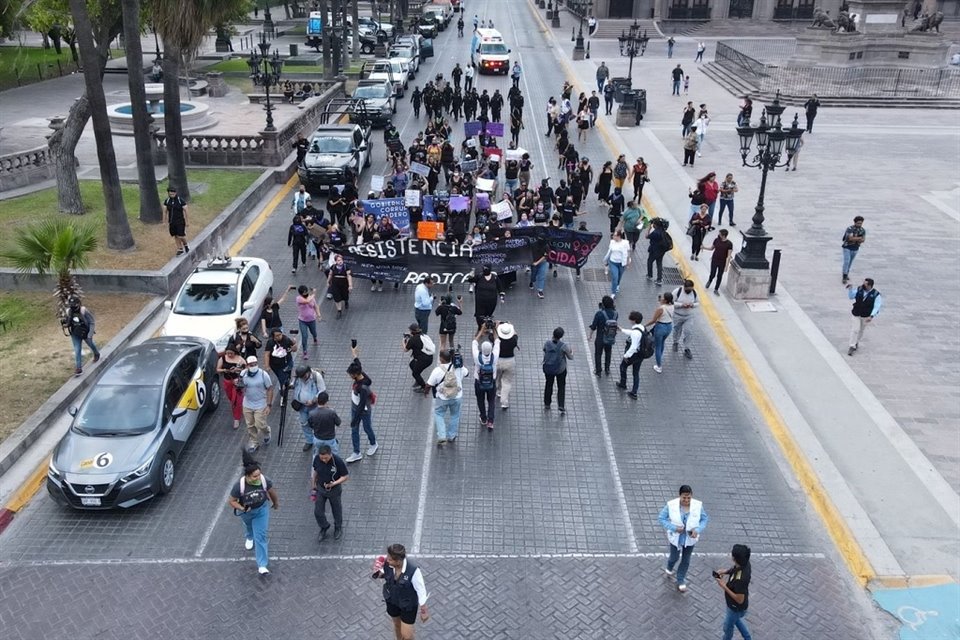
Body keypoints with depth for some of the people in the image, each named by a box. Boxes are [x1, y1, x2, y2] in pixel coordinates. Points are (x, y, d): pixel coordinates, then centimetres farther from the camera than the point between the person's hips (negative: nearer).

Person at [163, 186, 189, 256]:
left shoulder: (181, 201, -10)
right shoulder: (166, 201, 2)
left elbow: (185, 211, -8)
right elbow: (165, 212, 7)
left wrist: (186, 221, -8)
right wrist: (166, 221, 5)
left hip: (180, 222, -4)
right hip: (172, 222, 4)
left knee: (181, 236, -9)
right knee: (175, 236, 8)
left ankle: (185, 245, 20)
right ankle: (180, 249, 19)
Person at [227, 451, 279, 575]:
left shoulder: (264, 481, -32)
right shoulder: (239, 486, -37)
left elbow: (272, 492, -9)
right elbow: (231, 501, -21)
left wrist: (276, 503, 8)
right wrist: (242, 509, -36)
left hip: (261, 510, -1)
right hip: (246, 511, 1)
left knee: (261, 536, -4)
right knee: (248, 525, 33)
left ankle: (262, 565, 3)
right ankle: (249, 538, 70)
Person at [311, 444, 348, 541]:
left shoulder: (338, 461, -30)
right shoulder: (317, 458, -19)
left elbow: (346, 476, -18)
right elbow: (315, 471, 1)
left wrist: (334, 483, -31)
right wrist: (313, 486, 8)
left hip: (334, 490, -3)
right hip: (320, 489, 3)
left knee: (336, 510, 19)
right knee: (318, 512, 9)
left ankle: (338, 527, 48)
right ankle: (324, 528, 39)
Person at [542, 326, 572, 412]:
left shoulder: (547, 343, -14)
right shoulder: (564, 345, -20)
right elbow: (570, 357, -8)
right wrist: (571, 352, 14)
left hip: (548, 368, 2)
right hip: (560, 369, -2)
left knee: (548, 385, 22)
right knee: (561, 387, 13)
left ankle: (547, 404, 32)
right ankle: (561, 406, 4)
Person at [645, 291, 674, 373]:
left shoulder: (660, 308, -26)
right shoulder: (672, 306, -6)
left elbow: (653, 320, -19)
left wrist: (645, 325, -4)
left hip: (660, 327, -7)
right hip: (669, 326, 7)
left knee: (657, 347, 11)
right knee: (662, 342, 34)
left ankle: (659, 367, 19)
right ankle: (660, 358, 56)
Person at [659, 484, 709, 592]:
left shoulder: (698, 505, -20)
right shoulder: (671, 505, -25)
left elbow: (705, 519, -6)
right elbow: (662, 518, -16)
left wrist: (697, 530, -22)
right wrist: (674, 528, -28)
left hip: (690, 538, 1)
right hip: (675, 538, -1)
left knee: (685, 560, 16)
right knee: (675, 557, 19)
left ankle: (680, 581, 39)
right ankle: (669, 568, 56)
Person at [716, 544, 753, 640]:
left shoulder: (740, 579, -44)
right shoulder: (744, 563, -20)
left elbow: (739, 600, -31)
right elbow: (733, 569, 4)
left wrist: (724, 586, -27)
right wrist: (724, 572, -12)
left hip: (737, 607, -7)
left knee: (728, 626, 24)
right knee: (736, 620, 36)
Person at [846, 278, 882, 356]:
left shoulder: (876, 295, -18)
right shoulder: (859, 290, -10)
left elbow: (877, 307, -18)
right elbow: (851, 296, 1)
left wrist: (871, 316, -29)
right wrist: (850, 289, -17)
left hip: (866, 316, -1)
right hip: (856, 314, 1)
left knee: (861, 330, 18)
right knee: (855, 329, -6)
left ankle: (856, 343, 40)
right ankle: (852, 346, 0)